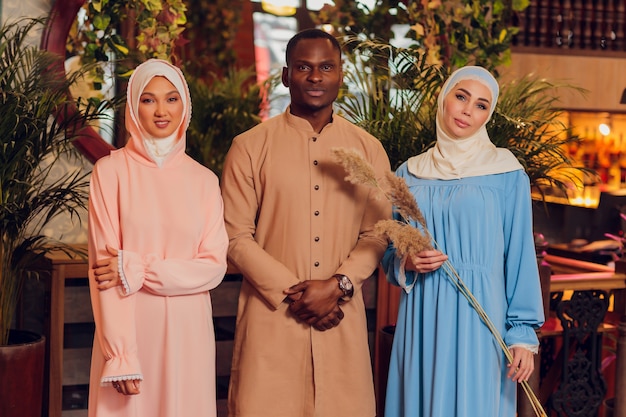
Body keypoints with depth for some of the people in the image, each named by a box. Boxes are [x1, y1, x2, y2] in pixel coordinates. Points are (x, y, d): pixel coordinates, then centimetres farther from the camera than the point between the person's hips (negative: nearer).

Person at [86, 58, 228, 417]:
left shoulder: (203, 180, 7)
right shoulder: (112, 170, -2)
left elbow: (214, 266, 0)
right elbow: (102, 267, -7)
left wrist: (136, 271, -13)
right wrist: (119, 356, -15)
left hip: (187, 332, 2)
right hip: (129, 328, -2)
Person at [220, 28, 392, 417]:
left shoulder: (368, 149, 8)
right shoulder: (250, 147, 0)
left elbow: (377, 234, 5)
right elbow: (237, 237, -3)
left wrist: (337, 285, -10)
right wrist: (291, 293, -10)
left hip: (342, 319, 2)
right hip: (271, 319, -2)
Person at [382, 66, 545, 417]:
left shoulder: (507, 173, -1)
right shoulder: (410, 173, 9)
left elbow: (520, 256, -2)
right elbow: (389, 251, 15)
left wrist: (523, 333, -7)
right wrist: (406, 262, -7)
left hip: (478, 319, -3)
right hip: (421, 318, 3)